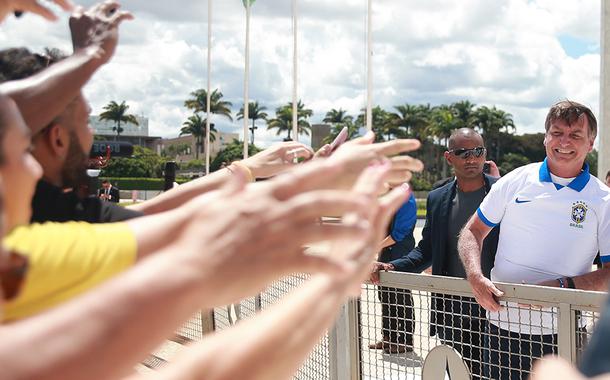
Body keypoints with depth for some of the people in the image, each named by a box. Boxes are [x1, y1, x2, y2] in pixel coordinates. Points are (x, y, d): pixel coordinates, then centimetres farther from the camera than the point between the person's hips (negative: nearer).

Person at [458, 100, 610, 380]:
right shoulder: (515, 181, 3)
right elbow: (472, 232, 8)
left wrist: (562, 286, -18)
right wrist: (476, 277, -10)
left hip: (562, 335, -1)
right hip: (502, 324, 1)